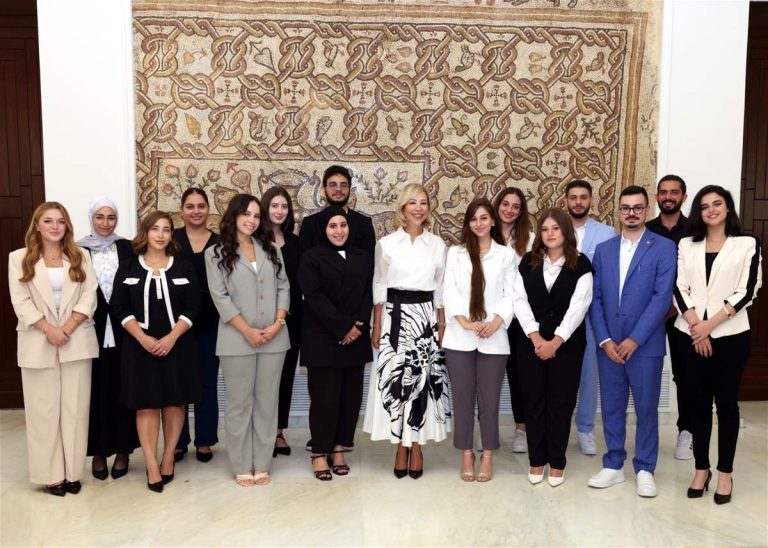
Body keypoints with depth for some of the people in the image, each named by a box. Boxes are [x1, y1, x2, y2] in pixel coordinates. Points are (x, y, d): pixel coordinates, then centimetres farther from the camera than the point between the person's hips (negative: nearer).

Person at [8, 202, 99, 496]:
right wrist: (49, 329, -14)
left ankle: (72, 471, 14)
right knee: (44, 410, 4)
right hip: (38, 344, -1)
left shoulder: (80, 256, 8)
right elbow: (20, 302, -3)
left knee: (75, 408, 5)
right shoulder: (19, 258, 3)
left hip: (76, 342, 2)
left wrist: (66, 329, -12)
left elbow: (89, 297, 1)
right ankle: (51, 474, 13)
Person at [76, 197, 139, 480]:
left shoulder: (126, 248, 4)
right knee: (96, 391, 4)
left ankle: (122, 450, 17)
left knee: (122, 389, 6)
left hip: (122, 329, 1)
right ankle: (98, 451, 17)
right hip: (92, 330, 0)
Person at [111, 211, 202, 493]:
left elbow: (192, 307, -2)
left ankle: (168, 458, 19)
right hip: (140, 346, 0)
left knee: (174, 402, 6)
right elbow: (120, 307, -2)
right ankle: (152, 466, 5)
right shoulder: (128, 267, 4)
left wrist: (171, 338, -14)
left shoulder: (184, 266, 4)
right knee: (146, 404, 0)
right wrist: (143, 338, -14)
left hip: (177, 345, 1)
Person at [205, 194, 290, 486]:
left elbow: (283, 287, 8)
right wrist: (247, 330, -13)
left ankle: (262, 464, 17)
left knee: (267, 401, 7)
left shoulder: (271, 250, 12)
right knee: (239, 402, 4)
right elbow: (220, 296, -6)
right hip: (237, 339, -3)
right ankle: (242, 466, 15)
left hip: (274, 338, 3)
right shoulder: (216, 253, 2)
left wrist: (278, 323, -7)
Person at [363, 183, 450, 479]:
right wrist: (376, 328, 0)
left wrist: (442, 326, 4)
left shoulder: (437, 244, 7)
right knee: (396, 379, 0)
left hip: (426, 317, 1)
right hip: (395, 316, -1)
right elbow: (379, 288, 4)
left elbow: (441, 290, 9)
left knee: (424, 379, 2)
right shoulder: (386, 243, 2)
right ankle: (401, 447, 14)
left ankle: (417, 446, 15)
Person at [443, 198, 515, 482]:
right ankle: (466, 454, 19)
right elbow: (449, 289, -1)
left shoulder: (506, 254, 9)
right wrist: (463, 320, -15)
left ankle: (487, 455, 20)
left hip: (493, 338, 0)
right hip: (459, 337, 1)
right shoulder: (455, 253, 9)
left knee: (489, 398, 6)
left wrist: (497, 320, -14)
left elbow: (511, 294, 2)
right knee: (463, 397, 6)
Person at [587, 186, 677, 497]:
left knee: (646, 410, 7)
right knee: (611, 408, 10)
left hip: (645, 345, -3)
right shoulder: (603, 249, 9)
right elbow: (595, 298, 5)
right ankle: (613, 466, 24)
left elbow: (662, 297, -11)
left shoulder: (664, 248, -2)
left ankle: (645, 470, 23)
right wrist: (605, 340, -6)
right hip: (608, 345, 3)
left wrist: (634, 340, -15)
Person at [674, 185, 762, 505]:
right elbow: (679, 289, 1)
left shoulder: (747, 245, 2)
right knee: (698, 401, 7)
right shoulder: (686, 245, 8)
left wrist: (710, 324, -13)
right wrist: (695, 326, -10)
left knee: (726, 402, 5)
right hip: (692, 335, 2)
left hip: (730, 334, -2)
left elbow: (746, 292, -6)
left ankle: (725, 472, 16)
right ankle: (701, 469, 19)